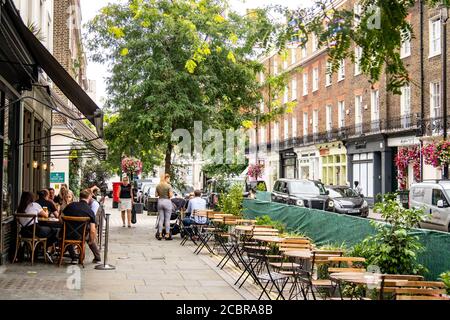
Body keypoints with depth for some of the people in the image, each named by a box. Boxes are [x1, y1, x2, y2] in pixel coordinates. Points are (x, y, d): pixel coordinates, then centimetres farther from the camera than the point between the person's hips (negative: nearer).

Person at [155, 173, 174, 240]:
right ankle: (167, 235, 3)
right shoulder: (168, 186, -10)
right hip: (167, 201, -5)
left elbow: (156, 195, 8)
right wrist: (172, 193, 6)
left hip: (160, 201, 5)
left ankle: (160, 234, 9)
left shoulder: (158, 186, 6)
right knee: (167, 219, 2)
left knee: (161, 219, 10)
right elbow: (171, 195, -14)